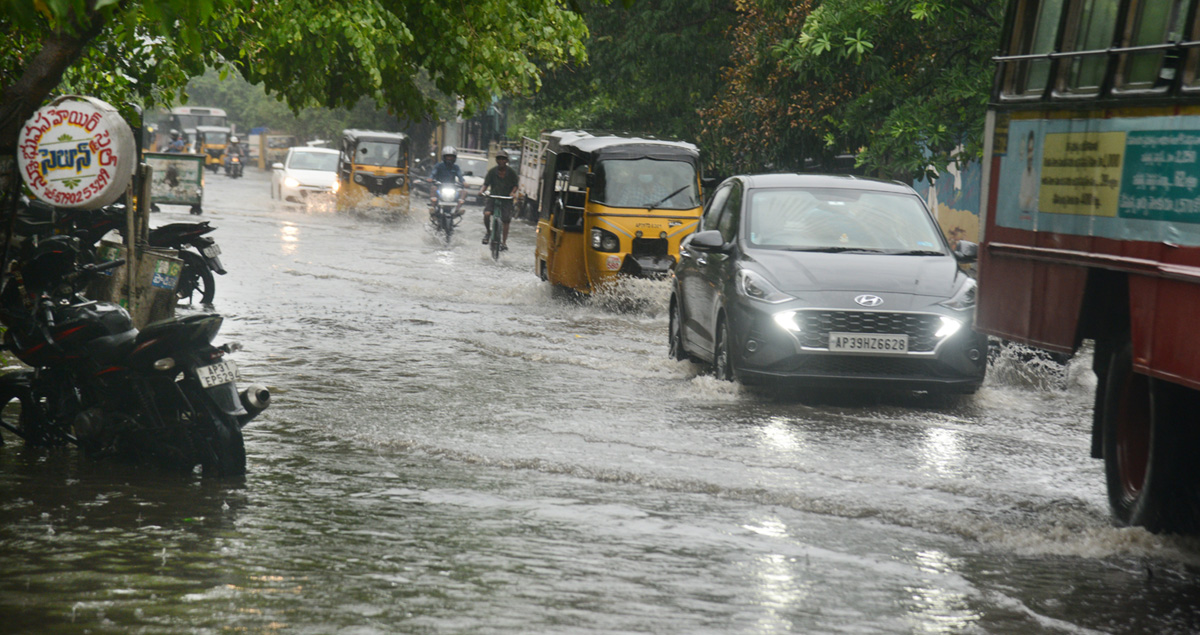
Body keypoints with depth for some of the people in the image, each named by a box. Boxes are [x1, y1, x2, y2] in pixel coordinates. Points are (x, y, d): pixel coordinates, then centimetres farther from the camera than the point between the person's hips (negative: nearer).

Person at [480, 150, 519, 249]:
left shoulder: (511, 172, -2)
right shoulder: (492, 171, 0)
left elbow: (515, 185, 2)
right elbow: (486, 184, 1)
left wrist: (512, 192, -18)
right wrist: (482, 190, -19)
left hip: (506, 199, 0)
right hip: (493, 197, 0)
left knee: (506, 221, -5)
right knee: (486, 214, -23)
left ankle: (504, 242, 7)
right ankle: (488, 232, 5)